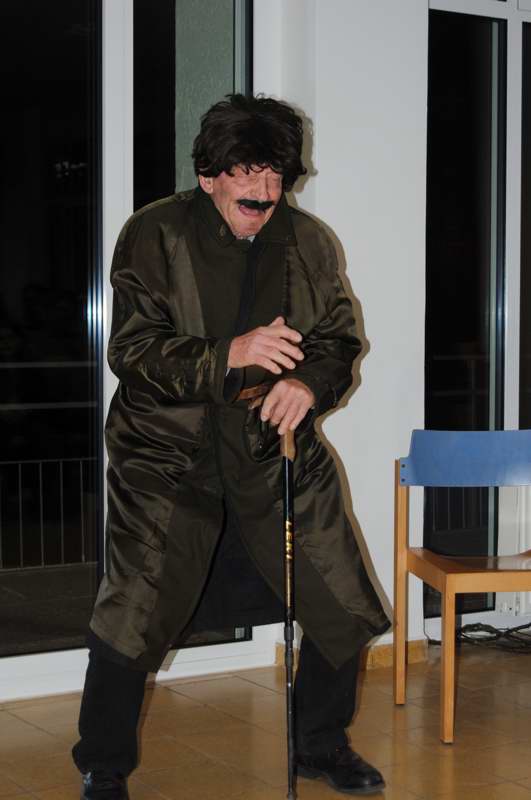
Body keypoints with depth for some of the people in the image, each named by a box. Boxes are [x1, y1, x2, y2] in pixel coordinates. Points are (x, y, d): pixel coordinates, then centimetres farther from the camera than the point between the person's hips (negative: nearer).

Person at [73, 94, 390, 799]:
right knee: (133, 620, -12)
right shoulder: (155, 235, -7)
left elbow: (339, 340, 10)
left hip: (276, 448, 4)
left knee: (345, 609, 5)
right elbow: (131, 352, -14)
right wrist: (232, 354, -28)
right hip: (168, 452, -4)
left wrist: (309, 383, -13)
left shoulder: (308, 242, 4)